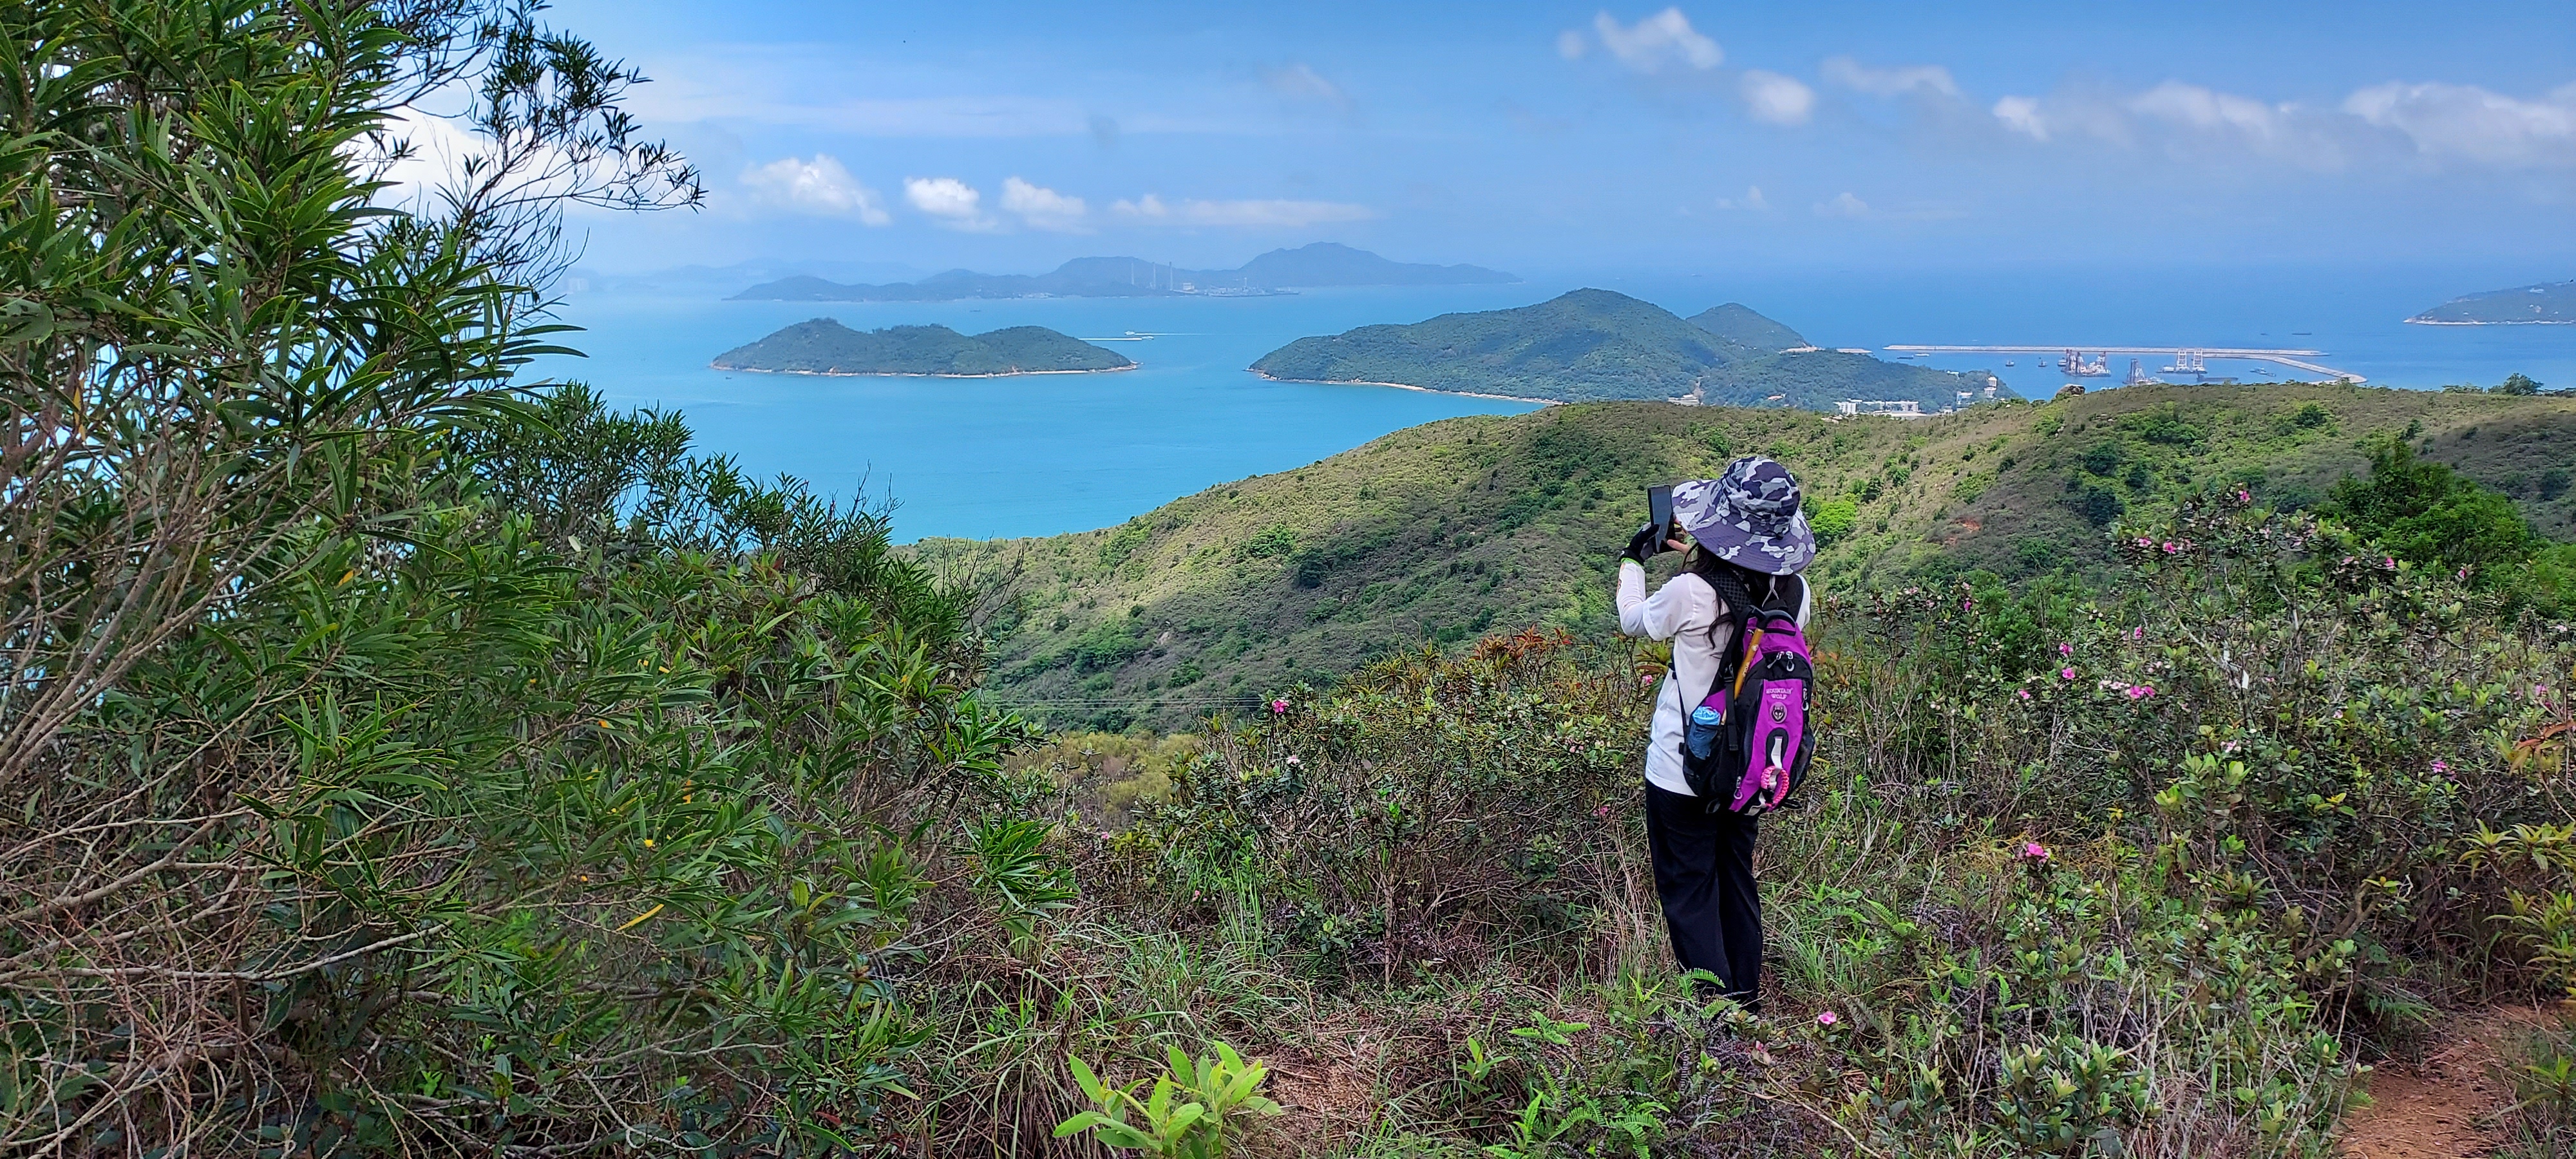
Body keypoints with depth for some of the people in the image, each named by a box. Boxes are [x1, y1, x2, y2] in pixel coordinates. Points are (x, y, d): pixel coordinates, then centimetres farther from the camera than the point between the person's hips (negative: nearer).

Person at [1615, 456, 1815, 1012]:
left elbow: (1633, 620, -4)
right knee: (1737, 880, 23)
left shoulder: (1690, 594, -26)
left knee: (1688, 890, 10)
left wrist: (1633, 560, 14)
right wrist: (1696, 561, 16)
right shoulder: (1795, 594, -11)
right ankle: (1745, 995, 36)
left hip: (1684, 774, -6)